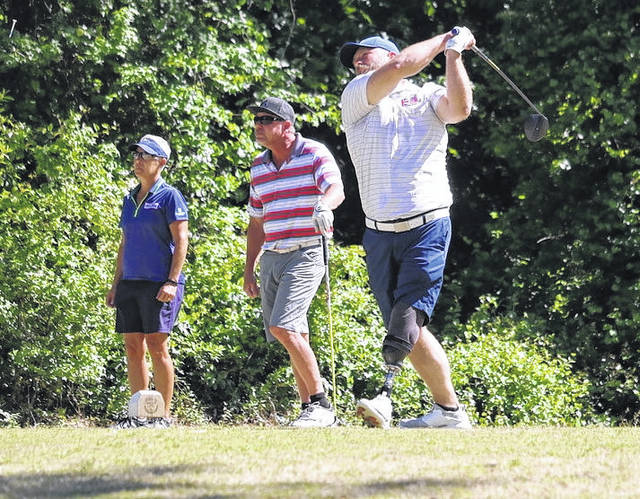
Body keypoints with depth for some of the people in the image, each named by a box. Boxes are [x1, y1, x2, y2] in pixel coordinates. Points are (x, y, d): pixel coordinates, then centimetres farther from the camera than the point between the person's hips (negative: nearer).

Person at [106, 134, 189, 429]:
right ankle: (139, 414, 9)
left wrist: (172, 282, -16)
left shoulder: (169, 197, -4)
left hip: (159, 284, -7)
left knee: (156, 346, -8)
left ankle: (163, 415, -3)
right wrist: (116, 284, 17)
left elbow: (181, 241, -8)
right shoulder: (130, 199, 17)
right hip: (130, 283, 7)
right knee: (133, 348, 5)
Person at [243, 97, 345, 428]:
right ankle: (310, 409, 11)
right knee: (294, 337, 6)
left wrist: (325, 205, -46)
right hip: (271, 256, 7)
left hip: (306, 252, -7)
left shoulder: (314, 154, -6)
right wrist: (249, 269, 19)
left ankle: (321, 405, -12)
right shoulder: (259, 167, 15)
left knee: (283, 327, -19)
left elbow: (336, 189, -23)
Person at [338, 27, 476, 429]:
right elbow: (399, 68, -5)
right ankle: (450, 411, 10)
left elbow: (459, 108, -11)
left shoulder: (428, 96, 10)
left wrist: (454, 54, -12)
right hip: (379, 233, 3)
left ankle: (387, 395, -30)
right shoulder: (356, 98, 10)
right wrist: (445, 40, 3)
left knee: (408, 317, -19)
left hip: (427, 226, -3)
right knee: (412, 330, 3)